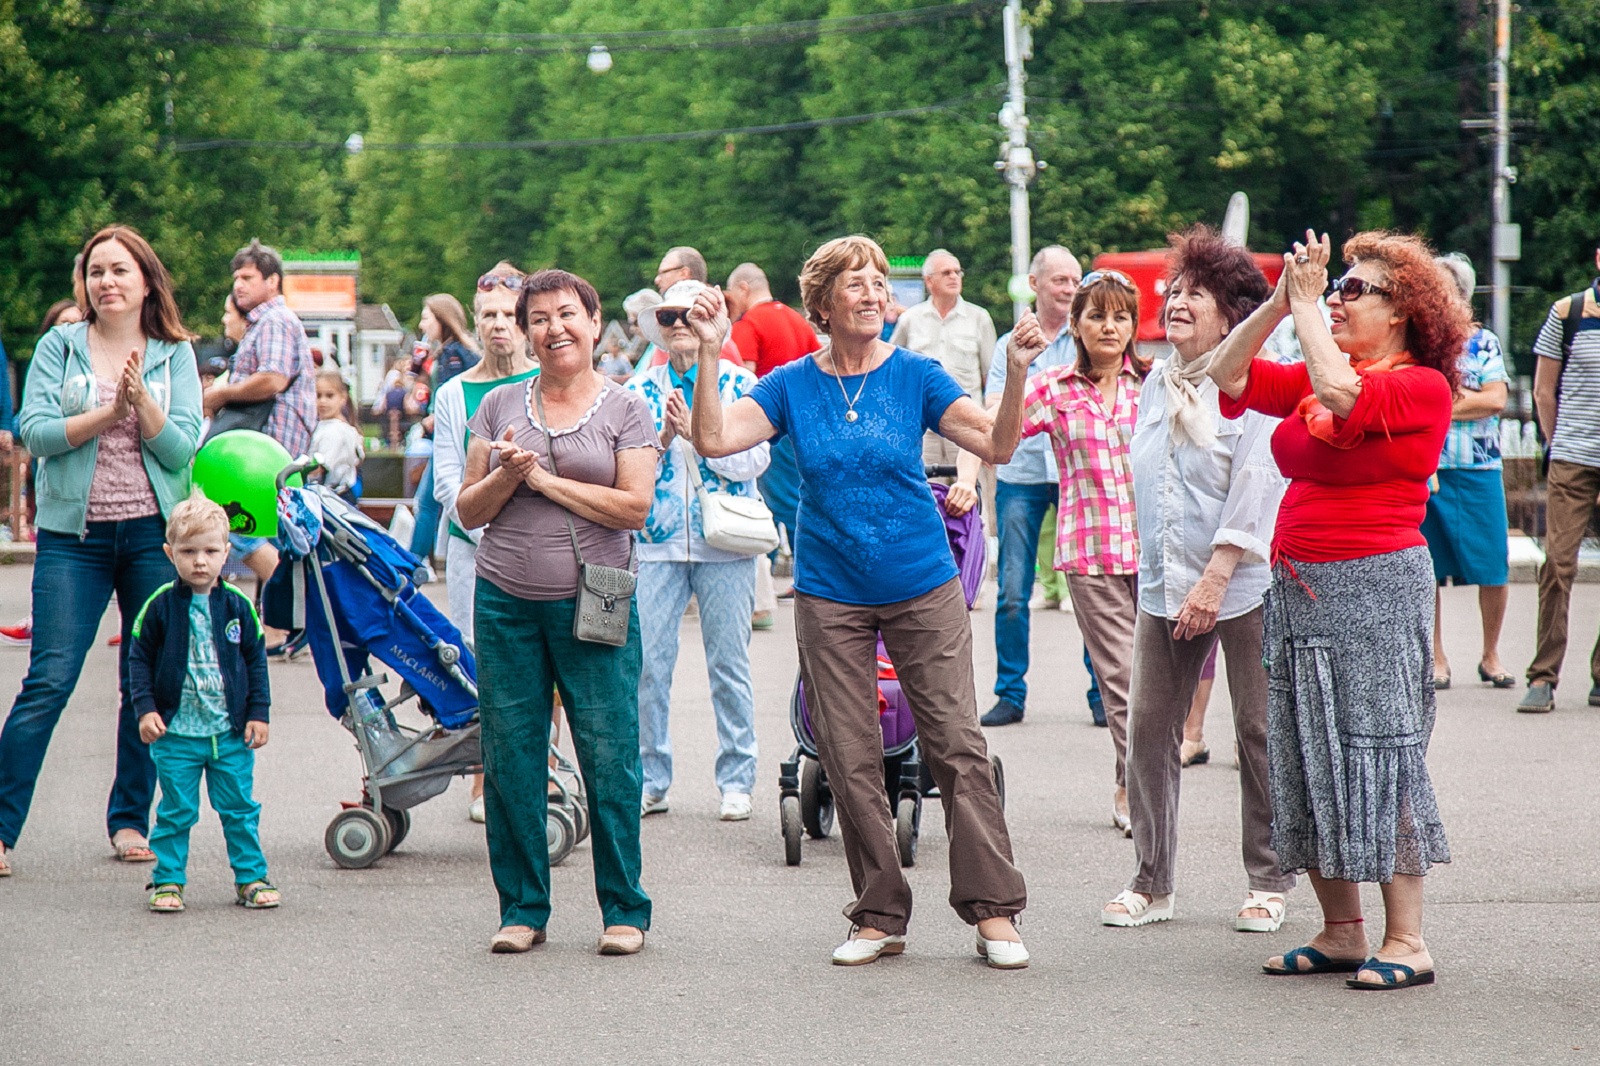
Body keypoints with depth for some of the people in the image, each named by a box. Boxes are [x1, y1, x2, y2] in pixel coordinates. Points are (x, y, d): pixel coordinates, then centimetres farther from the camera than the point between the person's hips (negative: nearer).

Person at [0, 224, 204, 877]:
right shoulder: (60, 347, 4)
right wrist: (108, 412, -16)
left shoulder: (174, 355, 6)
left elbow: (181, 450, -4)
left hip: (154, 534, 2)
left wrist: (141, 399, -18)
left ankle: (130, 821, 18)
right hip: (74, 535, -2)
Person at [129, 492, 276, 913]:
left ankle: (251, 877, 18)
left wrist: (259, 712, 3)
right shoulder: (160, 607, -4)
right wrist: (145, 709, -7)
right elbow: (139, 659, 2)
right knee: (176, 811, 3)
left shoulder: (237, 606, 0)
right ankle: (168, 881, 13)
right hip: (176, 732, -1)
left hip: (231, 733, 2)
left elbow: (256, 659, 8)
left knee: (240, 808, 7)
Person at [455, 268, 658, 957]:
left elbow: (635, 508, -7)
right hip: (506, 603, 3)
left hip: (593, 607, -3)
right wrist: (506, 476, -9)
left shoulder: (625, 410, 4)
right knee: (510, 759, 3)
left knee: (610, 758, -4)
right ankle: (522, 909, 13)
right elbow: (469, 511, 11)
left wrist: (544, 478, -8)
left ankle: (624, 909, 7)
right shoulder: (500, 406, 12)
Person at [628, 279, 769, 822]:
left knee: (729, 664, 2)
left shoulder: (738, 382, 3)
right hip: (656, 543, 2)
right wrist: (663, 436, -12)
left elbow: (753, 460, -6)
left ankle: (736, 781, 11)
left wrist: (694, 430, -15)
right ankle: (650, 779, 8)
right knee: (648, 664, -3)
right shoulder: (640, 389, 9)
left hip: (723, 543, -2)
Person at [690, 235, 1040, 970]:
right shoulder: (792, 386, 1)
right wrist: (710, 355, -19)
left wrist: (1016, 374, -25)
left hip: (922, 588, -1)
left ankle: (992, 910, 3)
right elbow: (714, 440, -10)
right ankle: (880, 917, 13)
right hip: (830, 597, 1)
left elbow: (997, 447, -10)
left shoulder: (915, 376, -1)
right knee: (850, 761, 3)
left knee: (957, 747, -3)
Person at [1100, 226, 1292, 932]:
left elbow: (1254, 486, -14)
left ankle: (1268, 883, 12)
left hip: (1244, 581, -6)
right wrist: (1159, 566, 16)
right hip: (1165, 582, 6)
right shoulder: (1158, 384, 14)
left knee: (1257, 731, 2)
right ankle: (1151, 882, 9)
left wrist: (1215, 577, -18)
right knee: (1148, 728, 1)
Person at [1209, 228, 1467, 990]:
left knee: (1377, 754, -7)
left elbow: (1340, 393, -25)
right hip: (1298, 585, 8)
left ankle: (1406, 941, -3)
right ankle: (1341, 932, 13)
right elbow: (1227, 374, 14)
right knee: (1307, 759, 7)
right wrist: (1281, 302, 3)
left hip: (1374, 585, -8)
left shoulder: (1421, 386, -8)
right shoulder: (1314, 377, 14)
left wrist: (1307, 306, -14)